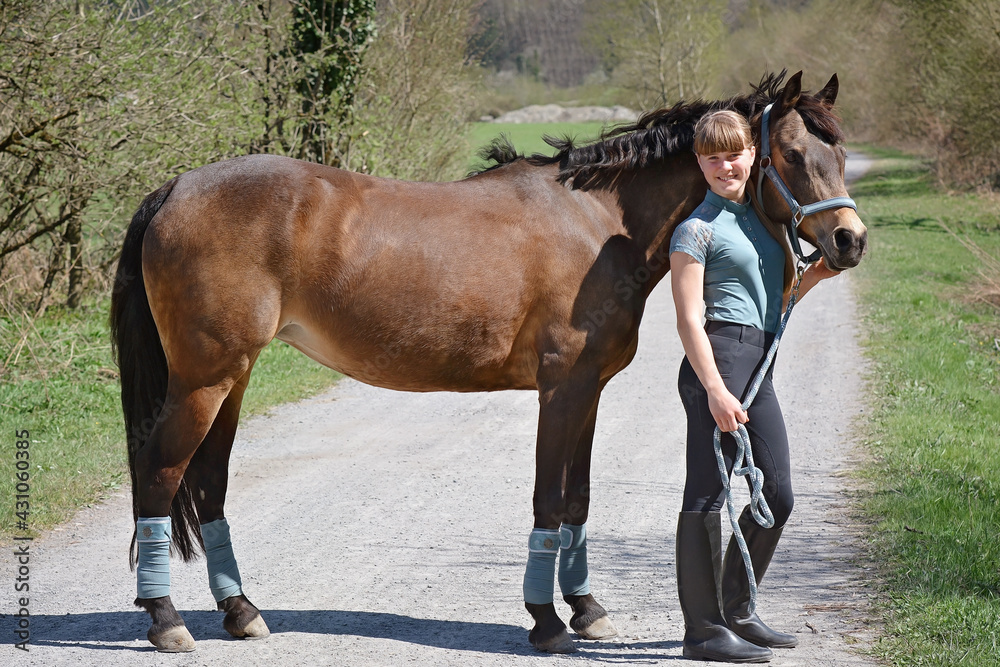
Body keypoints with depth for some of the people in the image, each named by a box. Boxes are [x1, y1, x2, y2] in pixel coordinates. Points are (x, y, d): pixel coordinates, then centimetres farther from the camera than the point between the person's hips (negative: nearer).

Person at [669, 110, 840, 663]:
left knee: (777, 497, 11)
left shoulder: (762, 221, 19)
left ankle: (736, 612, 24)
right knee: (708, 493, -5)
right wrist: (715, 390, -22)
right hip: (717, 358, -9)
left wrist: (810, 279, 8)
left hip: (760, 367, 9)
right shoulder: (697, 229, -6)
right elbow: (690, 319, -13)